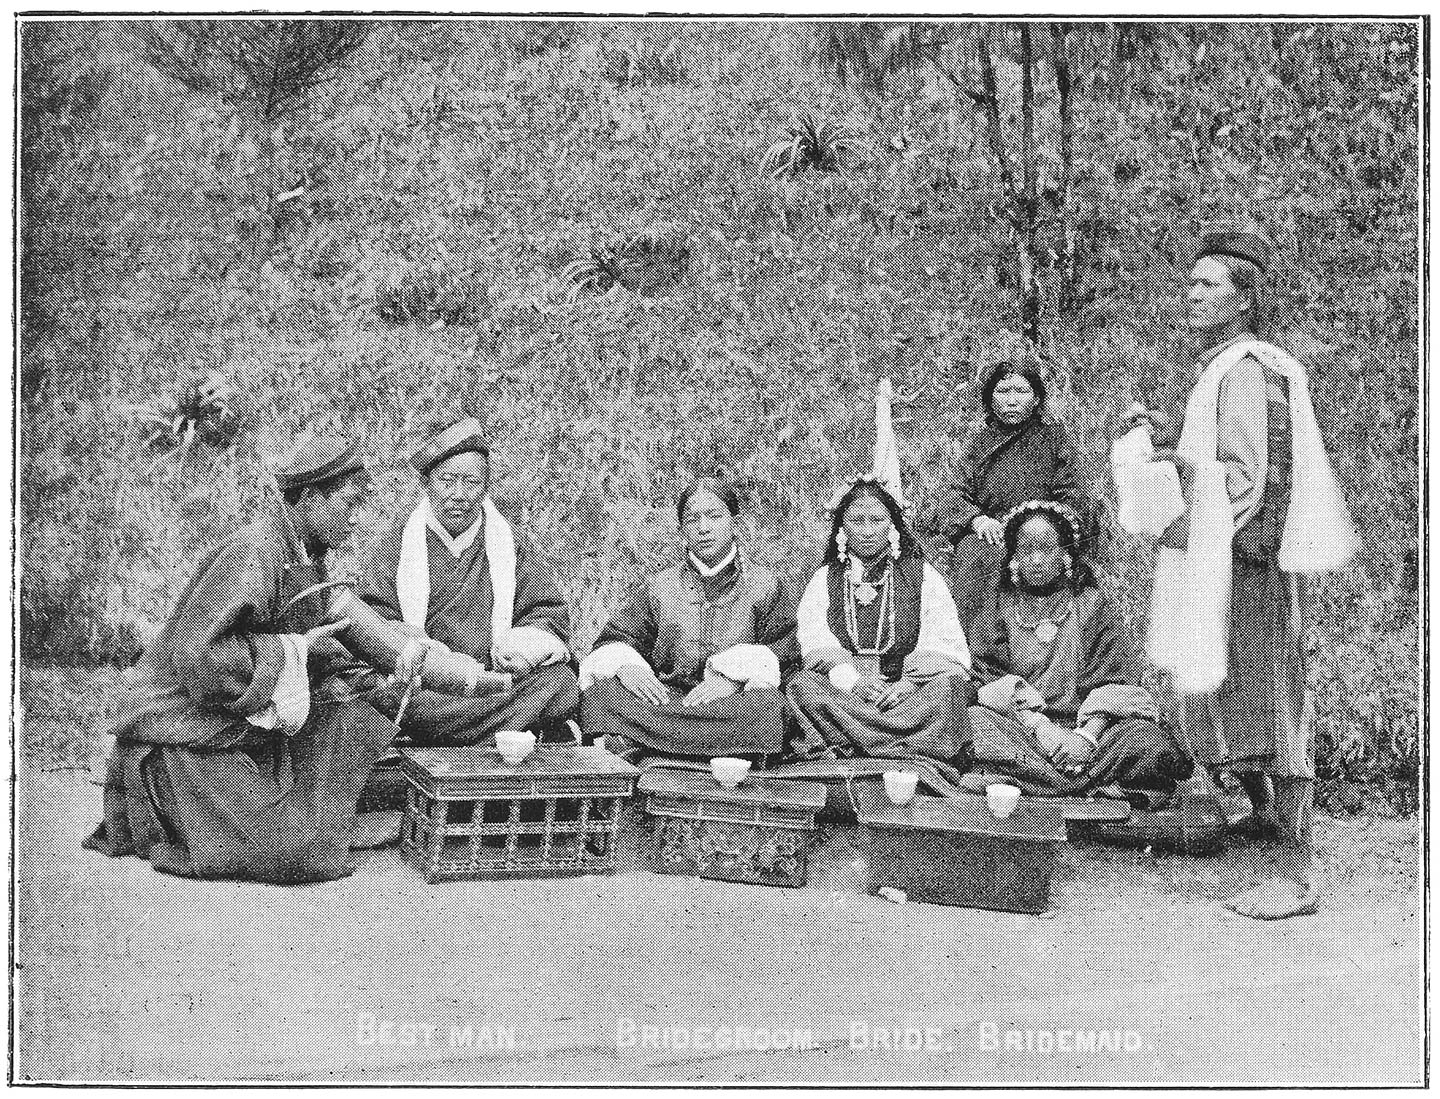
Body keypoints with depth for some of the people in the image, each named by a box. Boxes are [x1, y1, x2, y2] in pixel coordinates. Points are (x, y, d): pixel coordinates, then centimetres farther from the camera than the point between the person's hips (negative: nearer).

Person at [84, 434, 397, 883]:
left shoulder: (306, 555, 9)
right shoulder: (252, 553, -22)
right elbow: (195, 656, -29)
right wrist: (294, 650, -22)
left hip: (249, 724, 9)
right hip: (184, 740, -9)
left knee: (358, 723, -1)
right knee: (293, 850, -18)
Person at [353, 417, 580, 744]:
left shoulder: (510, 543, 15)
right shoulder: (394, 547, 10)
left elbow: (549, 614, 12)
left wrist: (524, 647, -11)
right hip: (420, 686, -1)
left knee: (560, 682, -28)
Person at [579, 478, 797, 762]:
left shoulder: (764, 586, 14)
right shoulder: (657, 587, 19)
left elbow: (787, 646, 1)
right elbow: (615, 638, 12)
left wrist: (734, 675, -17)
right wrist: (625, 665, -13)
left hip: (733, 701, -1)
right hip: (665, 699, 2)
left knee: (768, 703, -38)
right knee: (602, 689, -27)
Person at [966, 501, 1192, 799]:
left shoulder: (1092, 604, 13)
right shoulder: (1000, 609, 13)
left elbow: (1114, 677, 1)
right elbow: (990, 679, -1)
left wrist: (1087, 735, -18)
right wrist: (1040, 728, -17)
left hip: (1087, 726, 0)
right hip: (1020, 727, 0)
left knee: (1147, 742, -29)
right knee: (973, 722, -33)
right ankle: (1095, 784, -34)